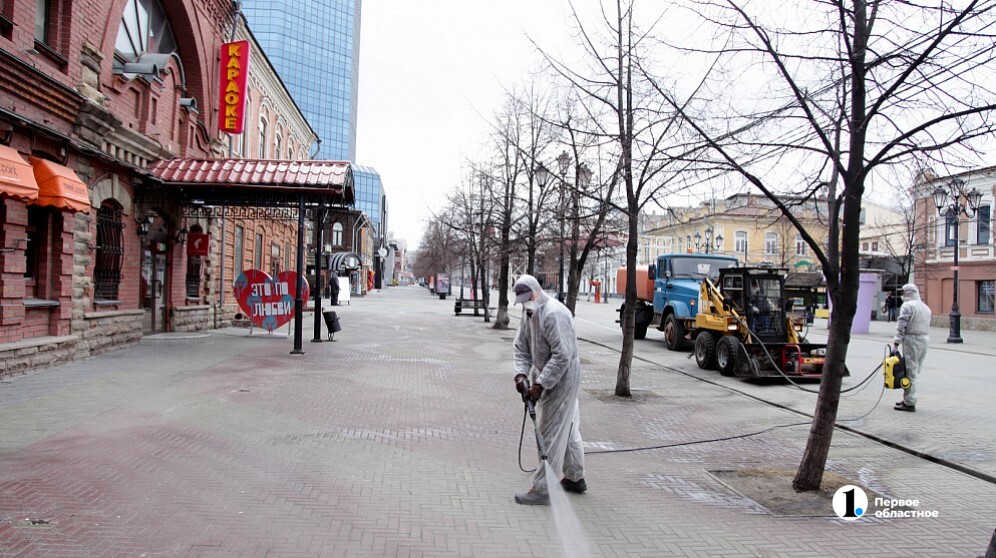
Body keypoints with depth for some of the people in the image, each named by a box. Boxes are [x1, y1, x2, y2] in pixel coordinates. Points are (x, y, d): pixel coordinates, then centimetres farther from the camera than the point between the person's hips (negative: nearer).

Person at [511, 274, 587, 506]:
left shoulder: (554, 314, -24)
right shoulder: (528, 313, 7)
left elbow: (562, 356, -27)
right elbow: (521, 347, 7)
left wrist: (540, 385, -26)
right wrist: (521, 374, -10)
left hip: (562, 378, -10)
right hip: (546, 375, 10)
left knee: (551, 434, -6)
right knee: (567, 428, 20)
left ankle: (542, 490, 1)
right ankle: (575, 478, 34)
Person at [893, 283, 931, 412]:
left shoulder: (907, 306, -9)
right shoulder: (926, 307, 17)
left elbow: (901, 326, -14)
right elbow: (927, 326, 13)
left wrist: (896, 343, -13)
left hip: (912, 340, -8)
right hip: (925, 339, 8)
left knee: (910, 372, -6)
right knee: (915, 371, 13)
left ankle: (909, 403, -5)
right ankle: (908, 399, 20)